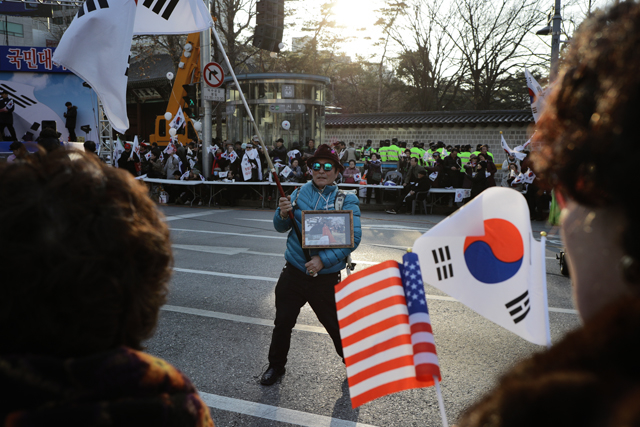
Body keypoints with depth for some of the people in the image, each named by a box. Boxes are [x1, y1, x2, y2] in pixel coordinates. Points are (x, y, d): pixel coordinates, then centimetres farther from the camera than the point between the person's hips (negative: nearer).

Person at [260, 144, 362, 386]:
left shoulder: (347, 200, -6)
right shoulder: (299, 193, 3)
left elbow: (353, 238, -14)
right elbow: (281, 228, 5)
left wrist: (323, 260, -23)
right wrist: (283, 213, -18)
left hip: (326, 277, -2)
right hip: (294, 272, 3)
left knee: (336, 325, 7)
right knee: (283, 322, 11)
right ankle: (276, 366, 35)